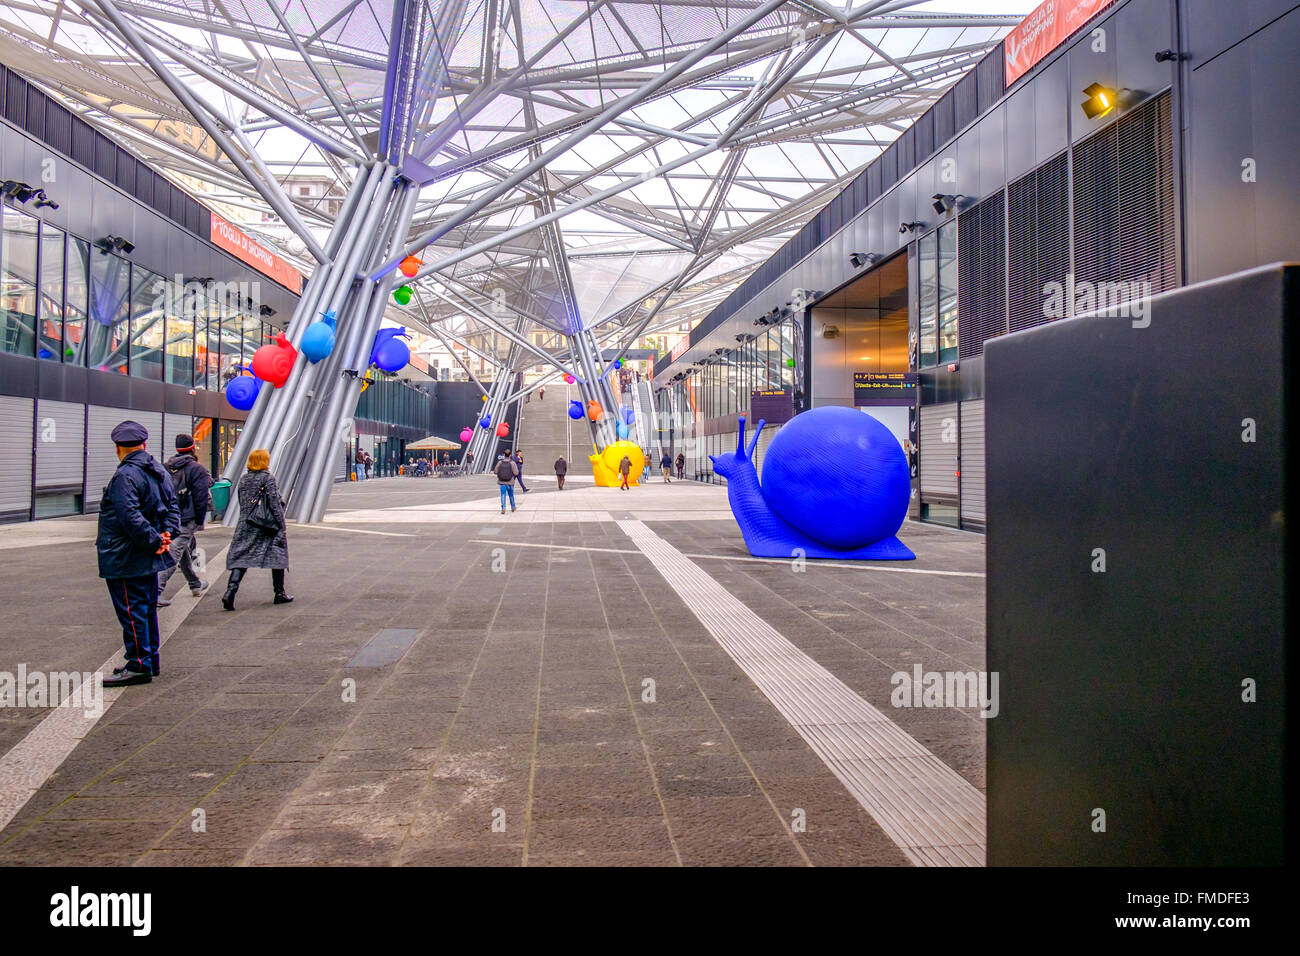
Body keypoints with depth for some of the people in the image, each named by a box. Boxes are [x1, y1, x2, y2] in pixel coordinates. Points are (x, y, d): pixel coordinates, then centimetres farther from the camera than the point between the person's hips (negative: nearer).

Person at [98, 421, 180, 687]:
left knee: (132, 611, -2)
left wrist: (154, 540, -19)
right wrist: (166, 534, 0)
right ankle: (149, 661, 26)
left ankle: (139, 666, 3)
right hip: (148, 558, 9)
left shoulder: (125, 475, -18)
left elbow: (130, 518, -25)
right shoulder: (159, 471, 10)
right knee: (147, 609, 17)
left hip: (125, 559, -9)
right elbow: (172, 506, 11)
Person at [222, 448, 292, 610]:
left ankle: (230, 591, -14)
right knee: (278, 556, 9)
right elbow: (275, 504, -12)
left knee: (241, 557, 4)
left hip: (245, 525, 5)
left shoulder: (243, 479, 9)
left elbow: (241, 504, 13)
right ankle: (280, 594, 15)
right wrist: (282, 527, -9)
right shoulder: (268, 478, -9)